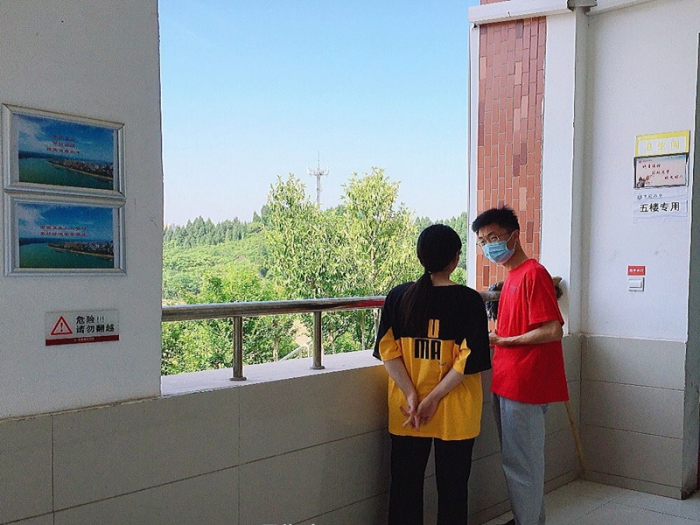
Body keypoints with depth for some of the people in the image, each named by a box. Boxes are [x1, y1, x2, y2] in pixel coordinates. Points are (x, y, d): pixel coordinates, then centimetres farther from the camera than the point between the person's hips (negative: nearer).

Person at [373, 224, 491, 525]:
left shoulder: (398, 296, -2)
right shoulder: (469, 300, -10)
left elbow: (387, 350, -6)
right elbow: (470, 359, -15)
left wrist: (412, 396, -8)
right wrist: (433, 399, -13)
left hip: (405, 411, 2)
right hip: (454, 413, -2)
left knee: (405, 485, 14)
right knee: (452, 488, 12)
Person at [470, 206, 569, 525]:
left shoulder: (533, 274, -15)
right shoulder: (512, 276, 13)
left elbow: (552, 331, -22)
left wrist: (502, 340, -14)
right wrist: (494, 337, 4)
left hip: (524, 386, -9)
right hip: (507, 382, 9)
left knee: (521, 462, 1)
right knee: (516, 459, 19)